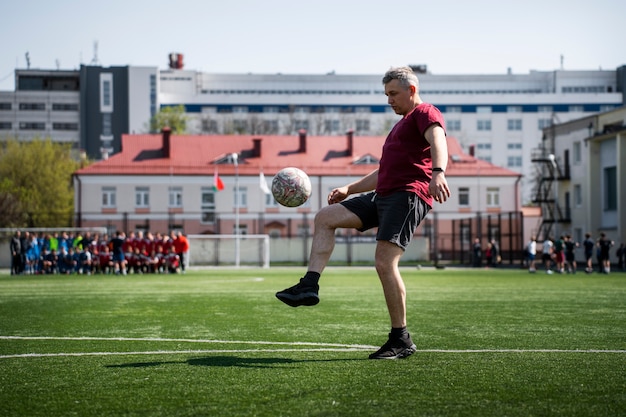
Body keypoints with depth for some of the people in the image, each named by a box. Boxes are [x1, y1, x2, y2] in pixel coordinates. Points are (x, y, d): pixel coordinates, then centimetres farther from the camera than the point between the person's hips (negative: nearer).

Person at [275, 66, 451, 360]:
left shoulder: (425, 113, 0)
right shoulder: (402, 124, 30)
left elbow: (438, 140, -23)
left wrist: (438, 172, -43)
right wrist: (349, 189, 30)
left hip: (409, 195, -10)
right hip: (382, 195, 10)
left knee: (384, 262, -19)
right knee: (325, 218, 5)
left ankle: (401, 340, -12)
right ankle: (309, 286, -3)